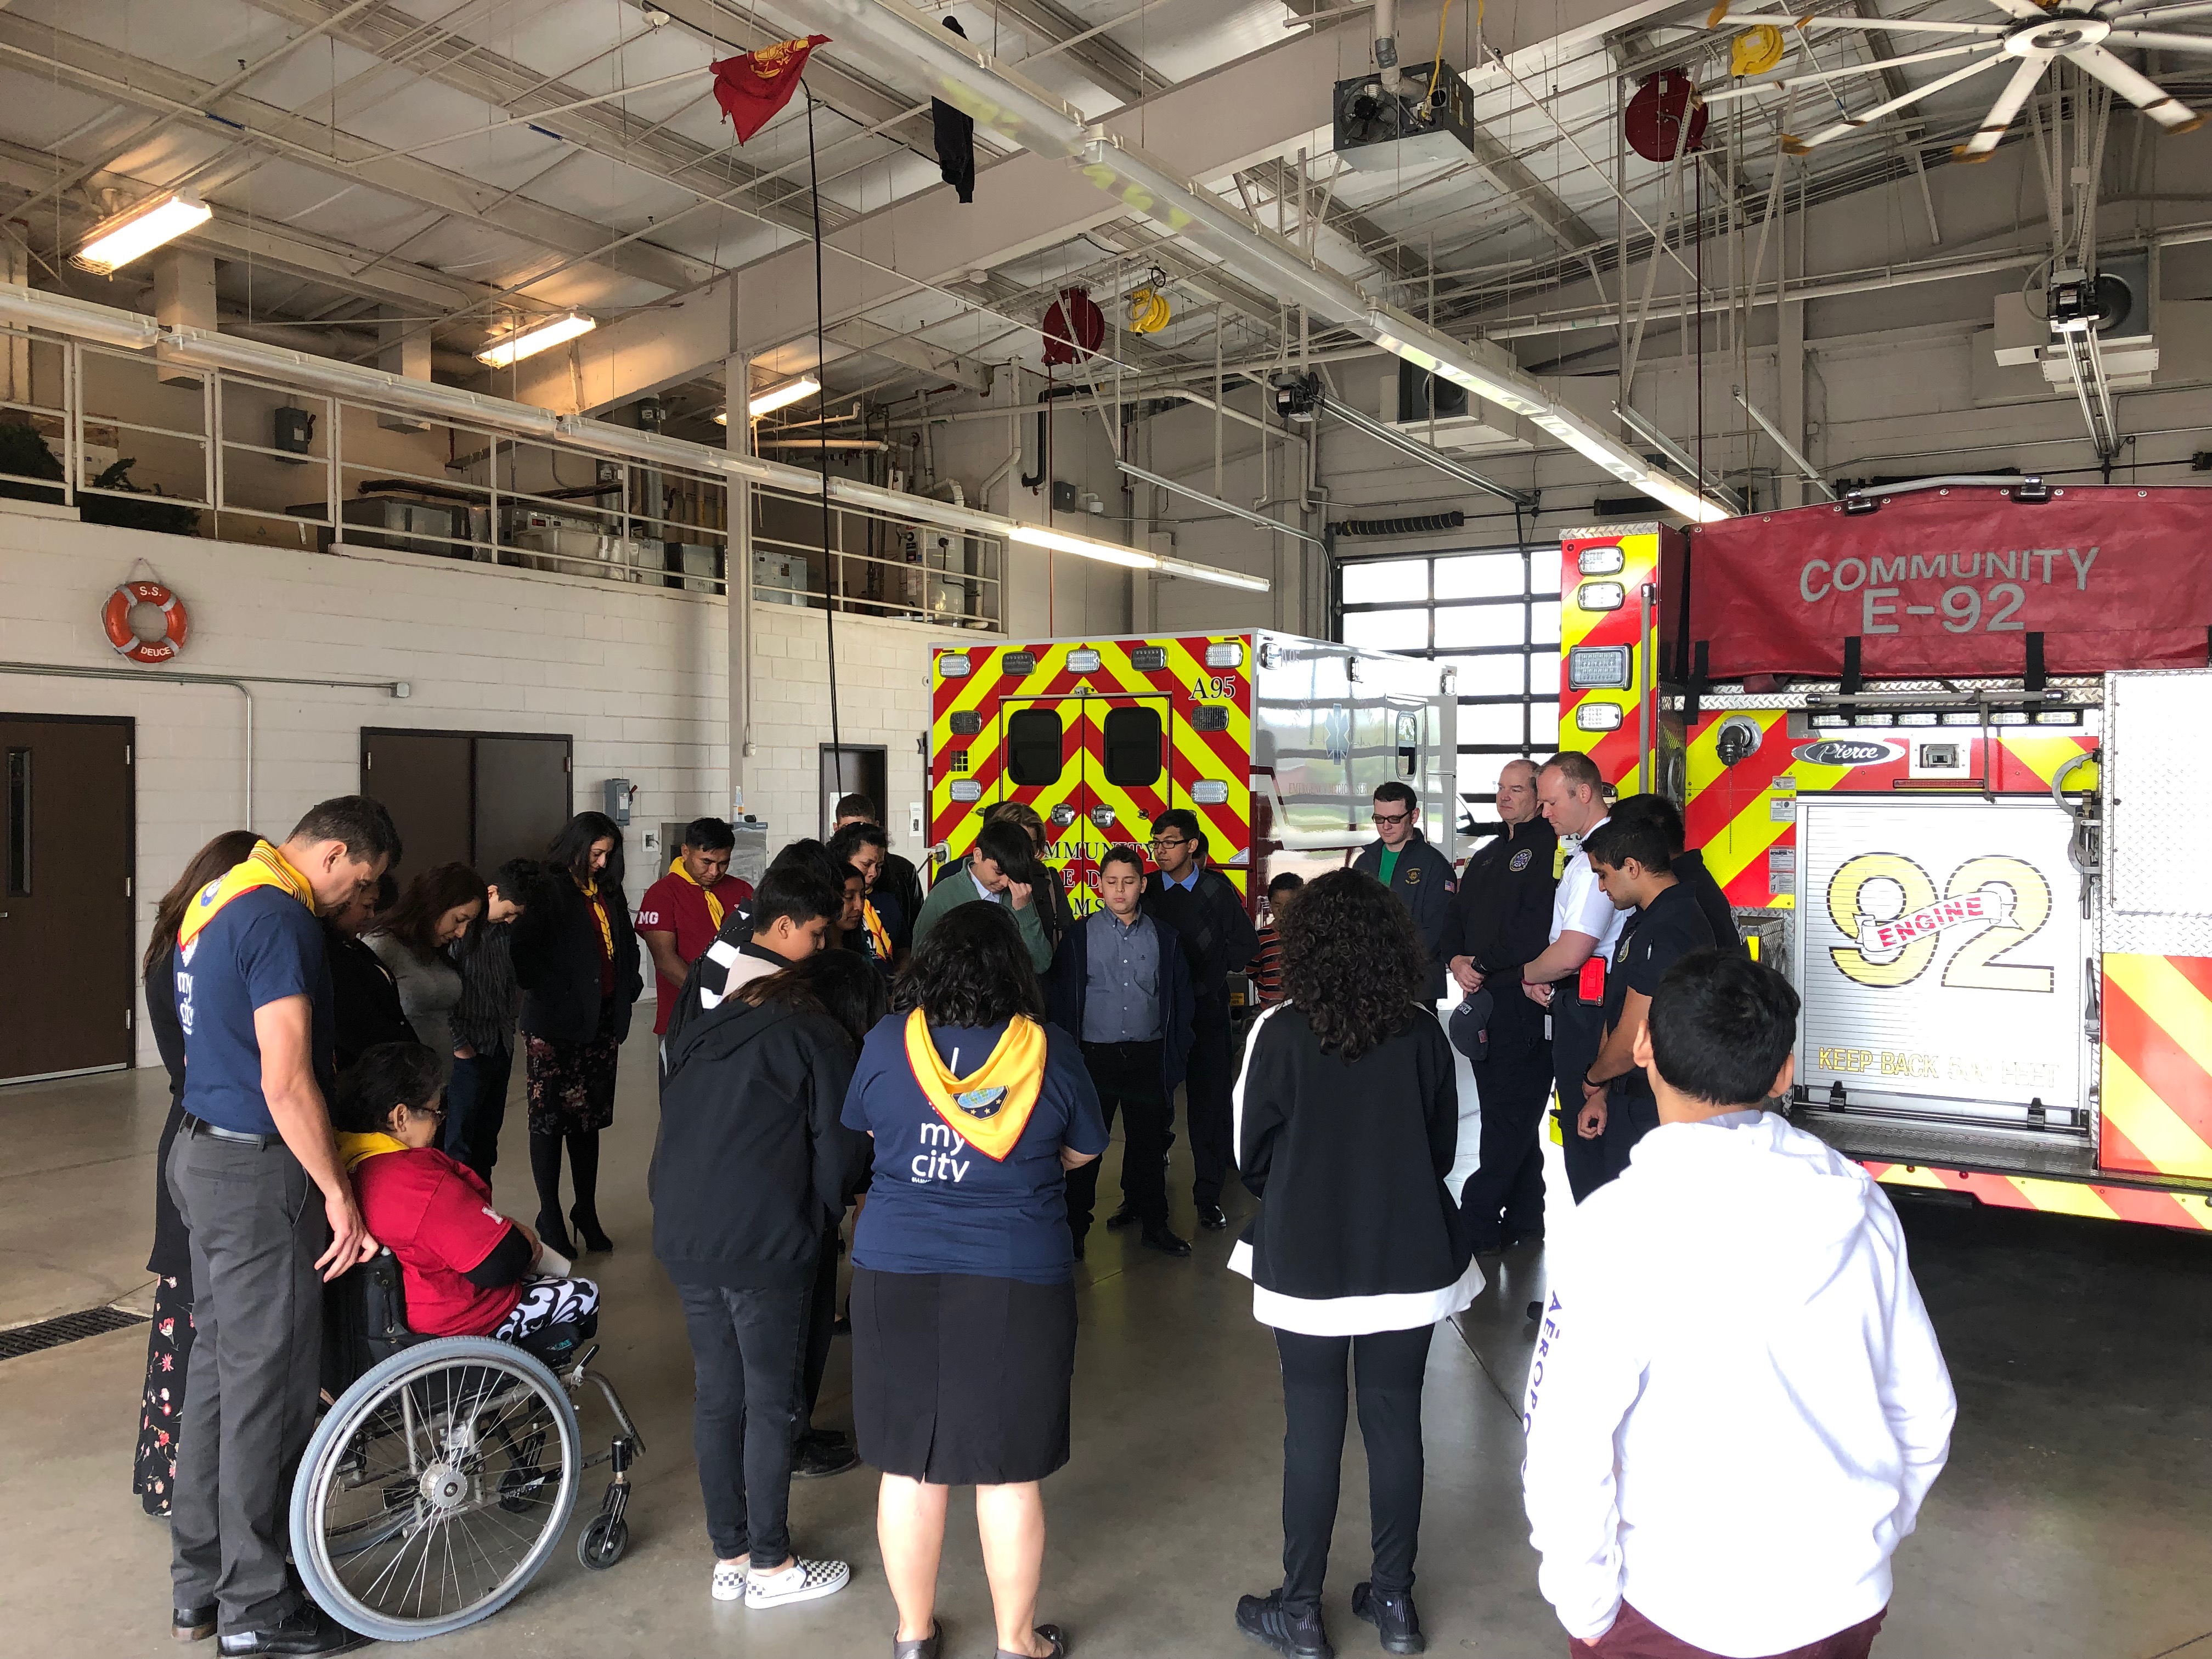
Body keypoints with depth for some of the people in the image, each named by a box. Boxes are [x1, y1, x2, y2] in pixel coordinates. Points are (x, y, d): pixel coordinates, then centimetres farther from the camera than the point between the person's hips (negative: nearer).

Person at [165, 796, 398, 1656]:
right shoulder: (282, 919, -20)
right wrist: (339, 1194, -16)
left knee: (219, 1365, 17)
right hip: (258, 1170, -10)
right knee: (269, 1383, 0)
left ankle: (199, 1582, 28)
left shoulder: (217, 898, 11)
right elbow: (285, 1081, -24)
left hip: (203, 1155, 10)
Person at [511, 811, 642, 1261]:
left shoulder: (608, 892, 12)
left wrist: (627, 990, 8)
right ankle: (550, 1219, 12)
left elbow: (627, 947, 20)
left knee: (588, 1121, 13)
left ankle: (587, 1212, 23)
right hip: (557, 1026, -6)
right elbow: (526, 954, -15)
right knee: (550, 1122, 2)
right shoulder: (547, 892, -8)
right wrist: (554, 999, -16)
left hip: (602, 1022, 6)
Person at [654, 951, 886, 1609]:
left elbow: (676, 1123, 18)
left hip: (682, 1236, 7)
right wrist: (819, 1218, 12)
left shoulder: (707, 1028, 16)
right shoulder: (821, 1041, -5)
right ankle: (769, 1566, 17)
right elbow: (840, 1159, -6)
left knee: (715, 1392, 16)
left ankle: (728, 1557, 27)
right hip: (764, 1246, -7)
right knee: (771, 1401, 6)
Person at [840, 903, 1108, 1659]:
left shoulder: (888, 1042, -5)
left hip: (897, 1276, 1)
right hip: (1018, 1283, -1)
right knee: (1009, 1473, 12)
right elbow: (1081, 1154, 6)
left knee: (908, 1464, 15)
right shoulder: (1050, 1051, -8)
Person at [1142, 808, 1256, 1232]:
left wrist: (1206, 980, -2)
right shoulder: (1145, 890, 3)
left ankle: (1209, 1195, 7)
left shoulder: (1217, 888, 0)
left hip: (1206, 1010, -1)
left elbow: (1244, 942, 3)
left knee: (1209, 1103, 0)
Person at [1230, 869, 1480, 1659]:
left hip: (1308, 1259, -2)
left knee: (1313, 1429, 9)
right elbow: (1444, 1144, 4)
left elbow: (1251, 1155, -5)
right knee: (1395, 1421, 14)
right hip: (1409, 1259, 3)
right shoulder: (1423, 1031, -7)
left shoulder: (1281, 1031, -15)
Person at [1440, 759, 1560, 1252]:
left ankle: (1478, 1225, -1)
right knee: (1513, 1117, 14)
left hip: (1523, 1002, -9)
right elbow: (1457, 917, 18)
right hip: (1484, 998, 9)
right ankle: (1524, 1221, 23)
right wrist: (1456, 960, -1)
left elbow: (1536, 927, -19)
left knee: (1509, 1118, -4)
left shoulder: (1549, 847, -8)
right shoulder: (1488, 857, 21)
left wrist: (1482, 963, -16)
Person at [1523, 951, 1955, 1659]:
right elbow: (1923, 1409, 3)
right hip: (1846, 1600, 4)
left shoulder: (1621, 1228, -22)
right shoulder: (1857, 1203, -7)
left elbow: (1567, 1448, -22)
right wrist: (1867, 1540, 18)